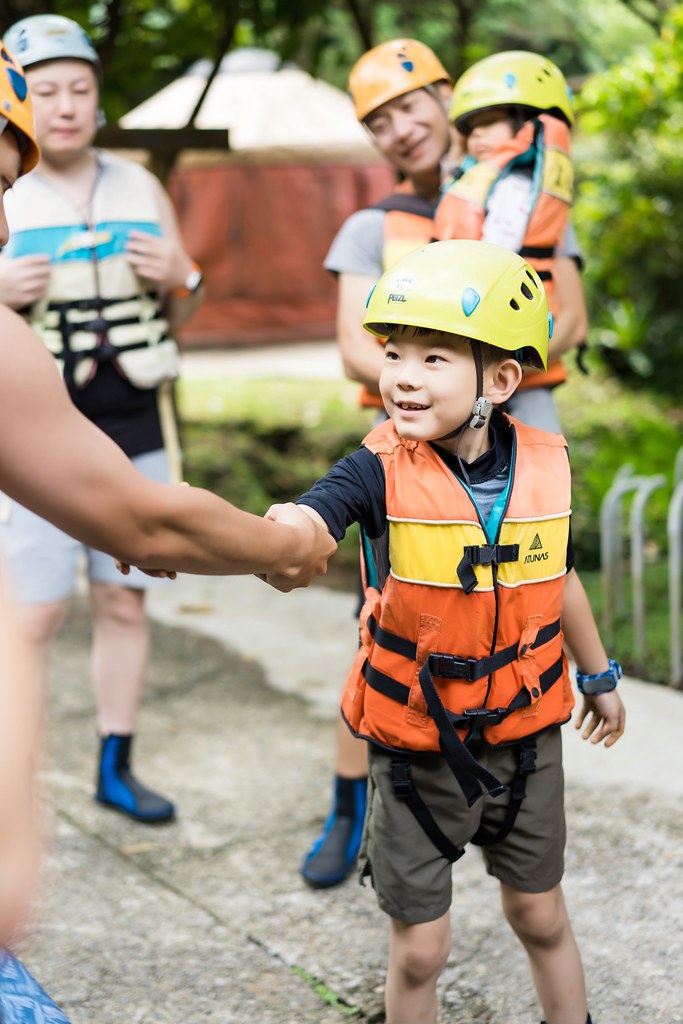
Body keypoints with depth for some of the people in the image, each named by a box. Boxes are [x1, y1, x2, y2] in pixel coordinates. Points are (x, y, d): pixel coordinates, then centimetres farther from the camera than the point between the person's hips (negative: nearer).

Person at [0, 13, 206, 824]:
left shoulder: (139, 188, 8)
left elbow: (182, 315, 16)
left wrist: (179, 277, -5)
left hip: (133, 433, 4)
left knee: (123, 602, 8)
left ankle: (115, 766, 21)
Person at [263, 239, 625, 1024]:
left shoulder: (545, 467, -8)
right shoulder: (383, 469, -18)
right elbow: (304, 521, -38)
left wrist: (598, 675, 22)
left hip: (523, 739, 3)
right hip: (416, 750, -2)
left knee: (540, 916, 20)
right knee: (419, 946, 8)